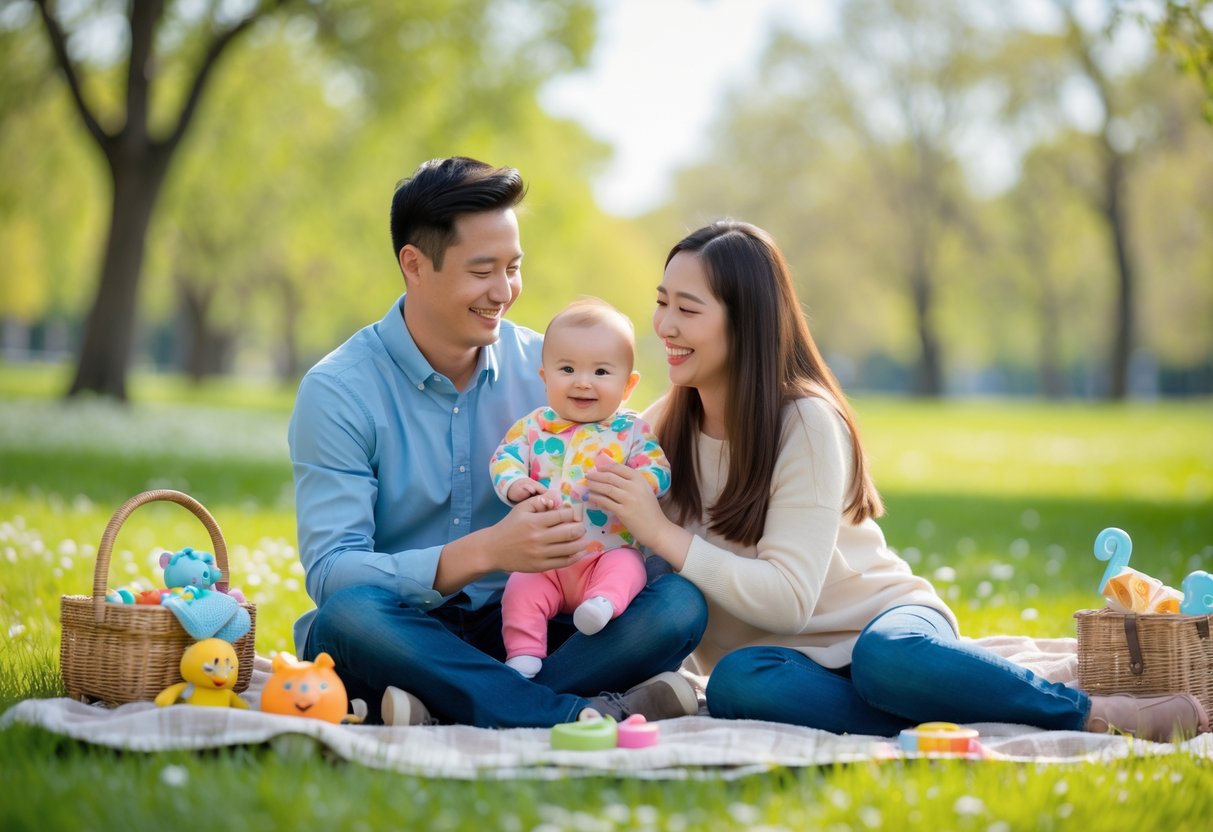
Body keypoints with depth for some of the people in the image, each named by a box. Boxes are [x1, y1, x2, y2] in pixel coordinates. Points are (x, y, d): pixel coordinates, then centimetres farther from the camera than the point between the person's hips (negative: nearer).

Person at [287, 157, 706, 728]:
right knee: (350, 614, -37)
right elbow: (329, 574, -17)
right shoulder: (338, 392, -8)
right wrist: (485, 551, -31)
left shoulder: (548, 370, 4)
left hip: (520, 630, 4)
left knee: (678, 603, -20)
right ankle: (587, 715, -36)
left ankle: (449, 711, -34)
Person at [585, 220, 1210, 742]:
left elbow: (788, 599, -21)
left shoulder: (808, 422, -13)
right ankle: (960, 727, -30)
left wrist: (664, 534, -25)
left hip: (886, 623, -3)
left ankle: (1099, 713, -19)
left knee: (886, 658, -40)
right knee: (737, 682, -33)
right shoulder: (664, 428, 3)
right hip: (793, 660, 3)